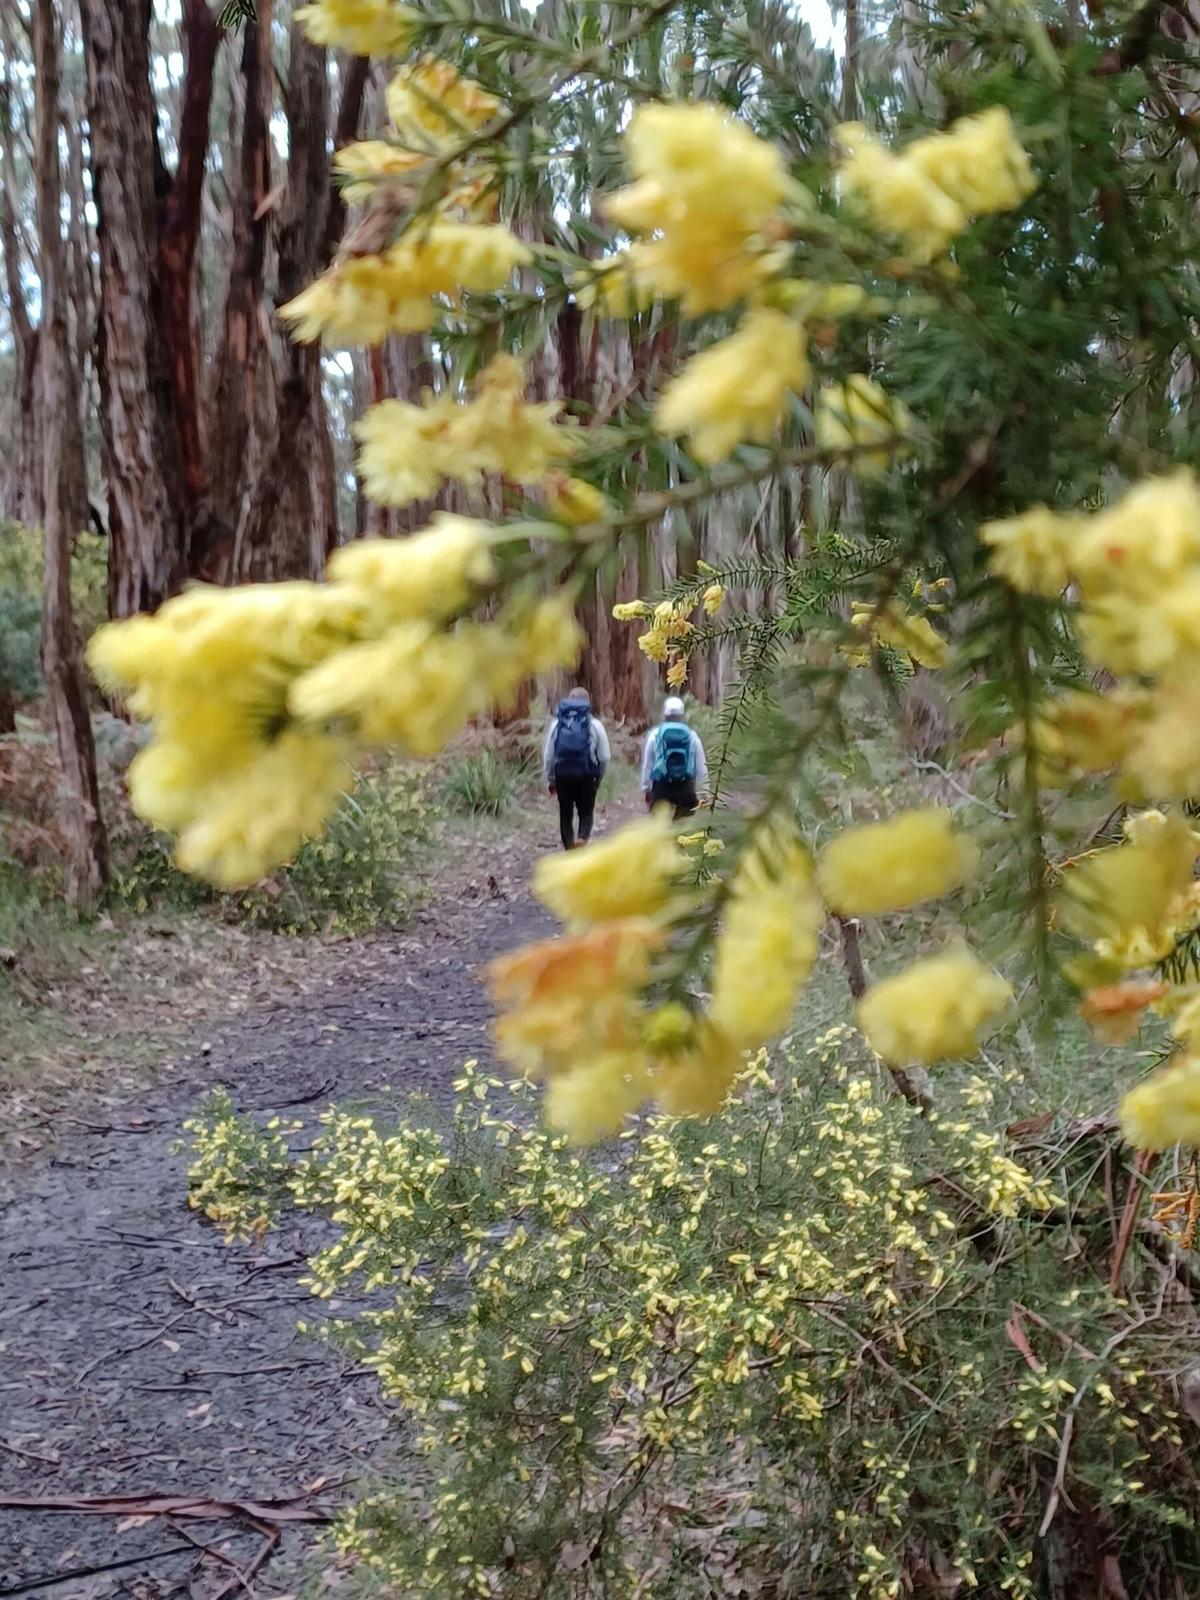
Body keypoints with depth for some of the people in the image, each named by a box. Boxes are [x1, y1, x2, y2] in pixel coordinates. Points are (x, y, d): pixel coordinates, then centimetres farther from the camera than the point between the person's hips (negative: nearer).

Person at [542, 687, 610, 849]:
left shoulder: (557, 724, 5)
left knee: (565, 814, 11)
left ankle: (570, 851, 9)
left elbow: (548, 755, 6)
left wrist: (550, 779, 14)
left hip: (562, 775, 1)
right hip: (586, 776, -1)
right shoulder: (594, 724, 0)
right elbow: (604, 756, 0)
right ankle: (582, 839, -18)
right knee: (586, 812, 10)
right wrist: (599, 775, 16)